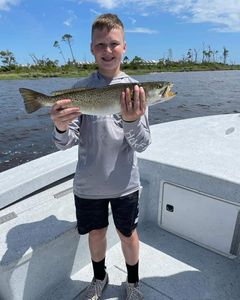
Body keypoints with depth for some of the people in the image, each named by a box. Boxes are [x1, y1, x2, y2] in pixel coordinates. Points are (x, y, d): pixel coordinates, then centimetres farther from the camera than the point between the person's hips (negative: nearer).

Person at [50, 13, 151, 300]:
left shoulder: (135, 89, -6)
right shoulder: (80, 89, -4)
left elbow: (142, 144, -11)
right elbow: (66, 143, -9)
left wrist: (132, 121, -32)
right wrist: (61, 128, -32)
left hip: (124, 183, -1)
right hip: (88, 183, 1)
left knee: (128, 234, 17)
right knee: (96, 233, 20)